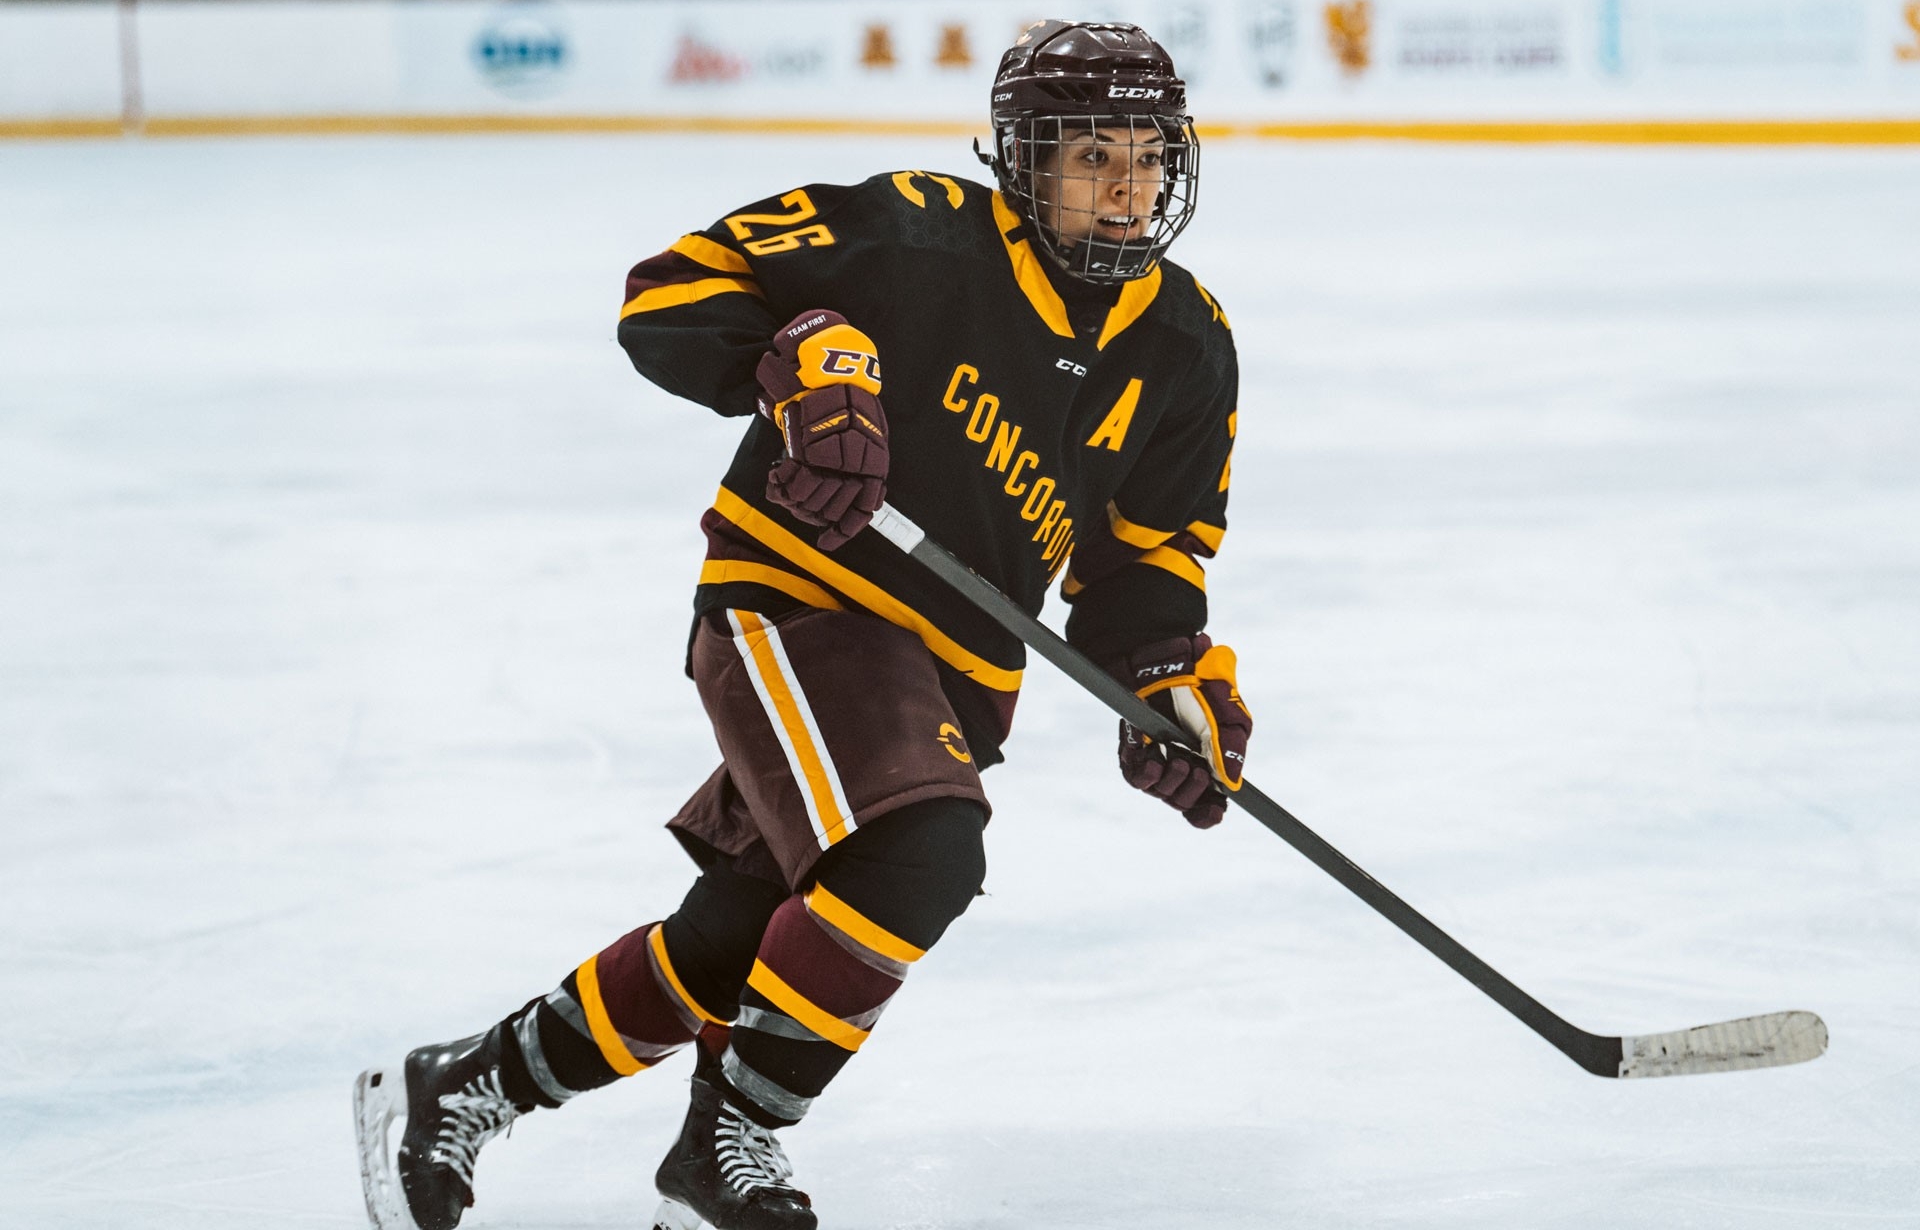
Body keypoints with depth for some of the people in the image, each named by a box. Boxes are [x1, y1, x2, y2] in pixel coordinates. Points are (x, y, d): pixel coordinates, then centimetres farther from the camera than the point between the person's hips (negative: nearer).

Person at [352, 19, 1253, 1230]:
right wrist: (807, 360, -29)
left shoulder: (1185, 347, 2)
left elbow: (1143, 550, 11)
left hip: (955, 674, 7)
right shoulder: (917, 237, -16)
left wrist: (1177, 681, -5)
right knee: (919, 853, -29)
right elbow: (677, 292, -13)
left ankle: (464, 1085, 29)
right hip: (796, 601, -7)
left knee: (734, 940, 10)